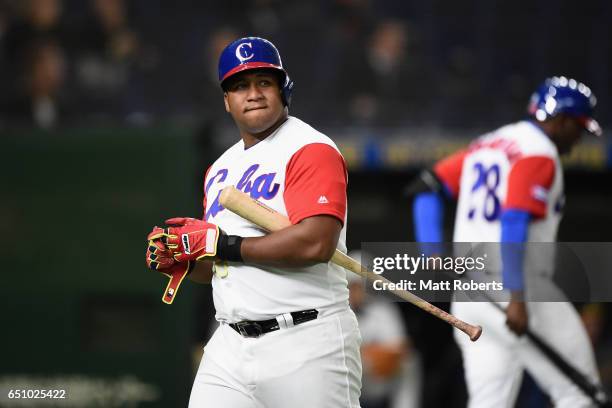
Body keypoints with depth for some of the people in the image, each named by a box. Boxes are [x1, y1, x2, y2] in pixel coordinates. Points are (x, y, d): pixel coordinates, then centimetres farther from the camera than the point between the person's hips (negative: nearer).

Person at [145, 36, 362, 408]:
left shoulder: (311, 150, -7)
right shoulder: (221, 169, 19)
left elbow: (316, 244, -22)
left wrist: (221, 244, -15)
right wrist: (178, 256, 3)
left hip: (307, 345, -7)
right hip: (230, 346, 7)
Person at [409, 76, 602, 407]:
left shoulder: (488, 144, 18)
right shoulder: (539, 154, -9)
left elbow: (427, 187, 15)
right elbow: (514, 222, -21)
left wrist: (433, 252, 5)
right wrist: (518, 297, -26)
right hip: (511, 289, -9)